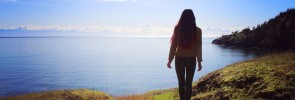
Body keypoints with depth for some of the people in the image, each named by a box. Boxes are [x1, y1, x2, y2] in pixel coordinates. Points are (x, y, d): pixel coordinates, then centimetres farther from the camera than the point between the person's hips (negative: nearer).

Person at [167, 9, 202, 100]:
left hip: (179, 58, 0)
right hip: (191, 59, 0)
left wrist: (170, 59, 6)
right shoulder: (197, 30, -5)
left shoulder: (177, 29, -4)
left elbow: (173, 45, -2)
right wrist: (199, 61, 3)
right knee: (189, 83, 6)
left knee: (181, 83, 12)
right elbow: (198, 47, -4)